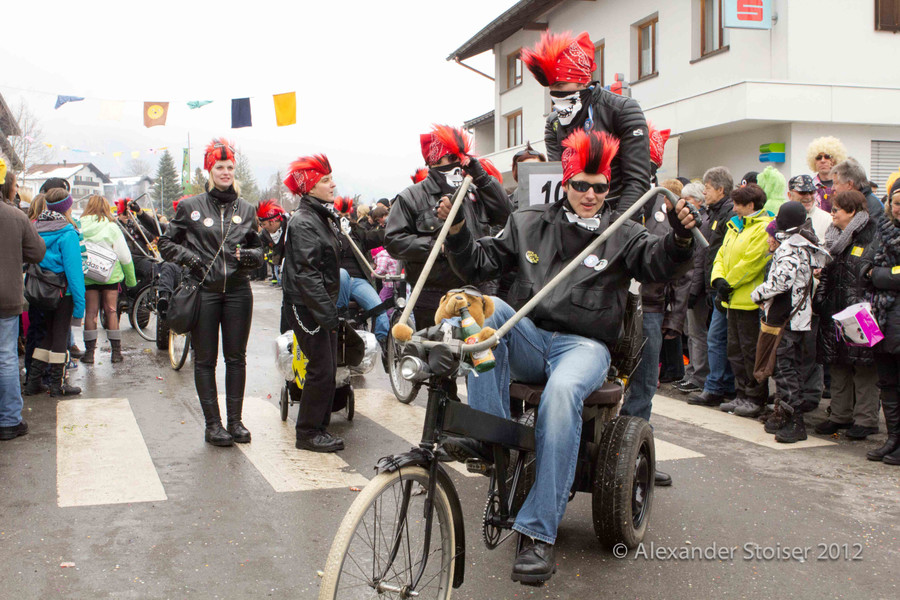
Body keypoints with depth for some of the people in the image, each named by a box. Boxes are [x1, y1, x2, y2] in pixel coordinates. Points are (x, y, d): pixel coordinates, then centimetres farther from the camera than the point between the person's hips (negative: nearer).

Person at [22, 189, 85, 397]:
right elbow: (73, 269, -17)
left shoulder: (36, 229, 4)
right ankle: (58, 384, 12)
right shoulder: (67, 234, -15)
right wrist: (79, 303, -15)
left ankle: (32, 382, 18)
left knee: (47, 334, 17)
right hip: (63, 292, -6)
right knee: (60, 335, 4)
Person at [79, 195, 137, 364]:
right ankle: (116, 351, 9)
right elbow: (124, 256, -5)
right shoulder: (111, 227, -7)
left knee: (90, 312, 7)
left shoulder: (78, 227, -6)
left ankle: (89, 352, 9)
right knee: (111, 311, 8)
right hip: (110, 276, -1)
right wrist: (131, 279, 4)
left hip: (87, 277, 1)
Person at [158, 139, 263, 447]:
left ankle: (235, 421, 15)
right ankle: (213, 424, 9)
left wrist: (249, 255, -7)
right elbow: (166, 242, 8)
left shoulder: (246, 209, 11)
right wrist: (188, 257, -9)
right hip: (204, 291, -2)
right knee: (205, 360, 2)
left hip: (238, 291, 2)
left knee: (236, 358, 6)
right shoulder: (190, 207, 3)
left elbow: (258, 248, 15)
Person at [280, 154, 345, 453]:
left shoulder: (326, 216, 15)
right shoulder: (302, 221, -15)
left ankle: (319, 426, 22)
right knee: (321, 369, -6)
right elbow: (306, 273, -22)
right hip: (306, 306, -9)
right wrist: (326, 311, -24)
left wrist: (333, 305, 17)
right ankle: (307, 433, 5)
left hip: (323, 304, 9)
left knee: (328, 368, 11)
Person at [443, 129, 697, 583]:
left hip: (584, 345, -2)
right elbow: (480, 265, 15)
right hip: (528, 341, 3)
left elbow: (660, 262, -8)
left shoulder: (622, 236, 10)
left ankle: (538, 534, -34)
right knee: (487, 307, -28)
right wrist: (458, 231, -3)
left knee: (562, 392, -37)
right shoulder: (530, 224, 15)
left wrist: (681, 238, -29)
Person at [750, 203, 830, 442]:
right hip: (799, 316, 10)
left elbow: (781, 281, -25)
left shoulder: (788, 248, -14)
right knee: (791, 367, 14)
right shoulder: (806, 247, 16)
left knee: (784, 368, -8)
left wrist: (758, 294, -10)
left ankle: (795, 422, -8)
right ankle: (785, 415, 22)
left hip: (786, 318, -10)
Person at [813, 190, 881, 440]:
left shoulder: (872, 238, -8)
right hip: (835, 313, 7)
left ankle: (865, 419, 8)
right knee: (838, 365, 12)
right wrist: (820, 302, 8)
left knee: (864, 367, -1)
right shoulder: (833, 237, 14)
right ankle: (840, 416, 21)